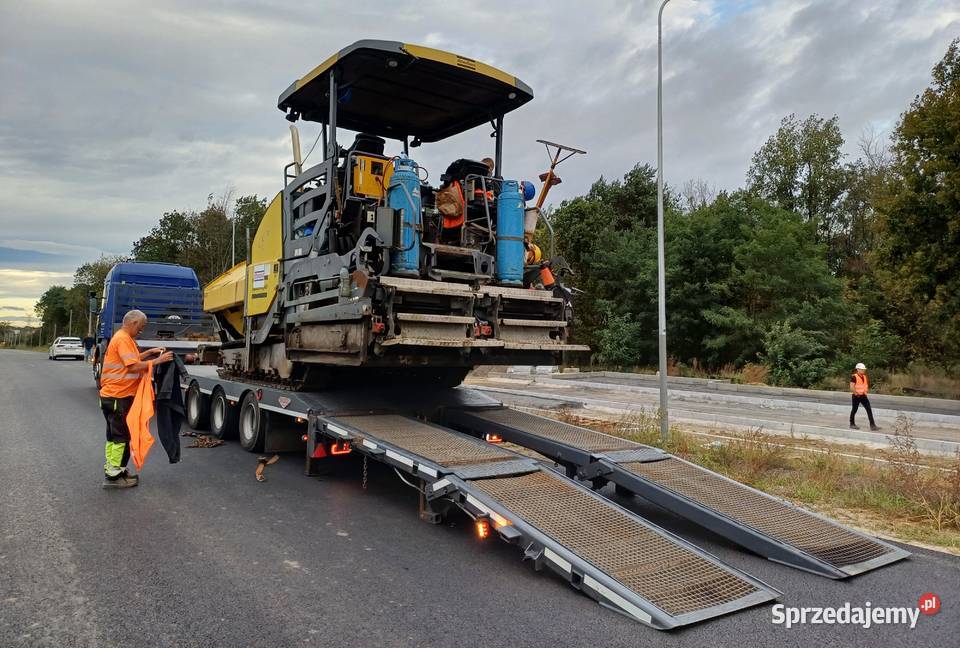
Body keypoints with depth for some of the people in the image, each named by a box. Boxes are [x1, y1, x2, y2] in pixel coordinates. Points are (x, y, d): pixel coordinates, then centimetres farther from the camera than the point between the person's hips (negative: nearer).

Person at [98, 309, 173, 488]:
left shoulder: (123, 338, 15)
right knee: (122, 436, -4)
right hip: (119, 396, -10)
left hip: (111, 395, 10)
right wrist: (158, 360, -20)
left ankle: (111, 470, 26)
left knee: (113, 435, 17)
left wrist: (150, 352, 10)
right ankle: (114, 476, 1)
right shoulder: (123, 339, -17)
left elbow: (132, 360, 21)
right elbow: (134, 366, -23)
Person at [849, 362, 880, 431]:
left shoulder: (865, 377, 10)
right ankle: (852, 424, 20)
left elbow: (867, 384, 26)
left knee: (869, 410, -2)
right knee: (854, 410, 5)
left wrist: (866, 390, 11)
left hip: (863, 396, 7)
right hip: (856, 396, -7)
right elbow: (851, 387, -20)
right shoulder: (854, 377, -14)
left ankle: (872, 425, -2)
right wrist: (856, 393, -16)